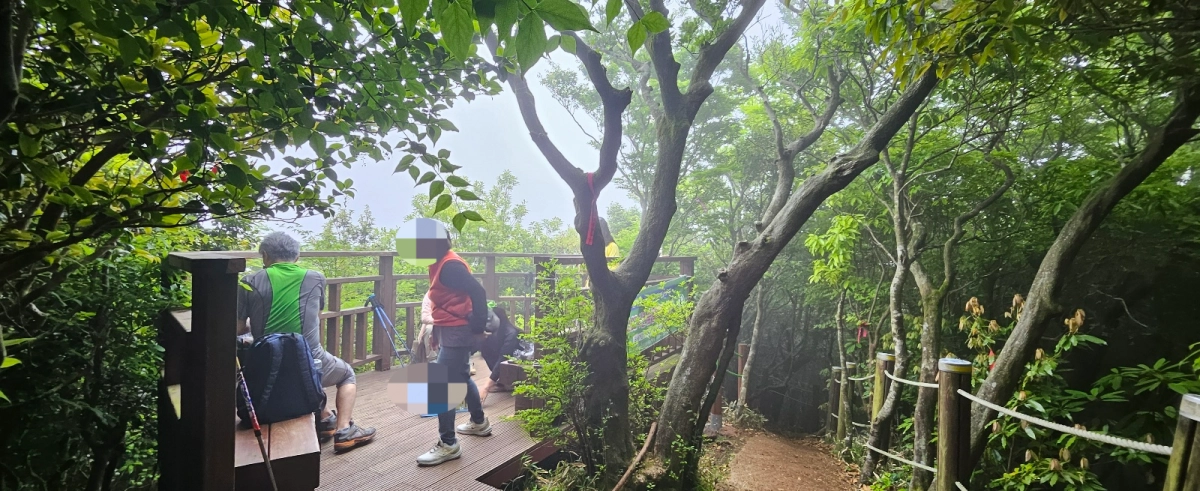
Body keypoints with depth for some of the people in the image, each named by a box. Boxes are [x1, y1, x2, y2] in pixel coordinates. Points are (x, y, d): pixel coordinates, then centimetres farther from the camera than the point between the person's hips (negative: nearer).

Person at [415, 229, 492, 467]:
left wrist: (478, 328, -19)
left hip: (457, 332, -11)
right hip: (451, 331, 11)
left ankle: (448, 445, 5)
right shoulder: (440, 264, 12)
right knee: (461, 378, 23)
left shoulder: (450, 265, -19)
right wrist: (436, 329, 18)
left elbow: (478, 292, -24)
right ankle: (479, 422, 40)